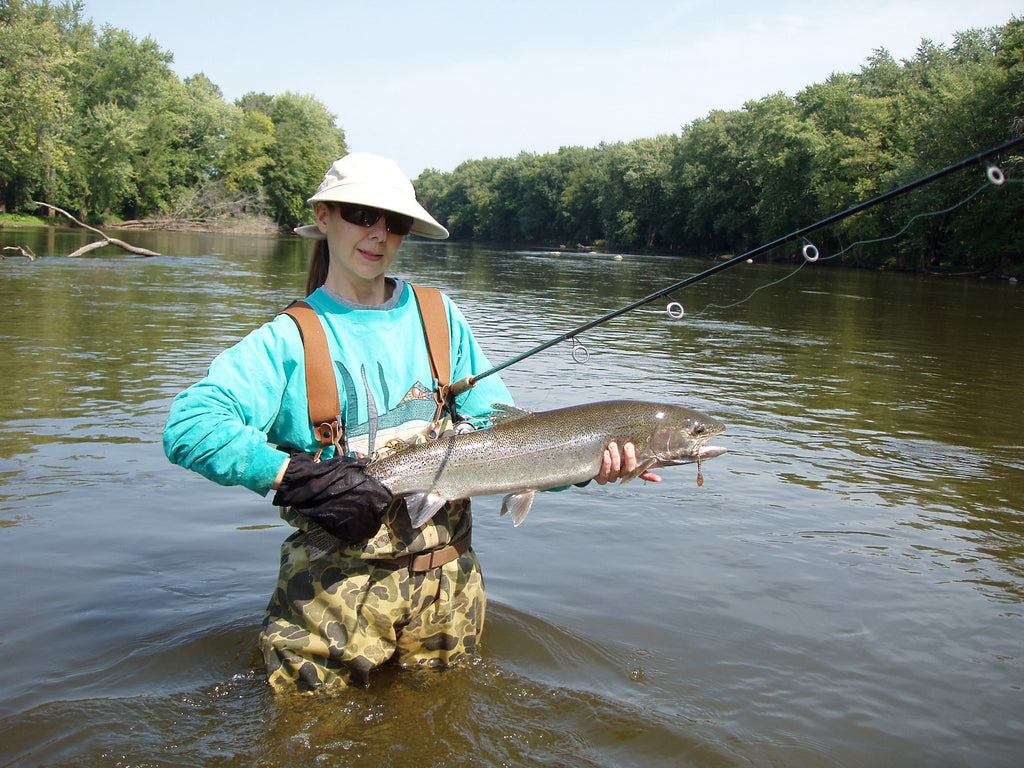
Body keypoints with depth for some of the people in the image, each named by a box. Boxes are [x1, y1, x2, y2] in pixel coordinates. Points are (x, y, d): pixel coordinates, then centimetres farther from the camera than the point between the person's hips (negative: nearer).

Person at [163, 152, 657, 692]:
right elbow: (187, 425, -18)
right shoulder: (289, 340, -6)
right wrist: (294, 475, -29)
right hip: (336, 587, -3)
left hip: (447, 582, 3)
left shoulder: (439, 317, 5)